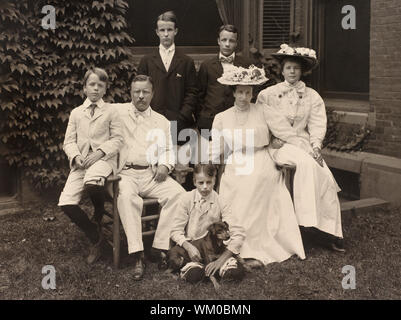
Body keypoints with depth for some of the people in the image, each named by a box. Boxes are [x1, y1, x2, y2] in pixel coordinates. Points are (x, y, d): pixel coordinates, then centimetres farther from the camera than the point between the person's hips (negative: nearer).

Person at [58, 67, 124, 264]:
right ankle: (95, 238, 2)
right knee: (66, 203, -18)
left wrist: (100, 152, -13)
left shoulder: (110, 111, 10)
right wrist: (76, 156, -8)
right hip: (80, 163, 4)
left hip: (103, 159, -3)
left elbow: (118, 139, 2)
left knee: (92, 184, -38)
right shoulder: (76, 113, 18)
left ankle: (99, 216, -2)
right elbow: (69, 141, 13)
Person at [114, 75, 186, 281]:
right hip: (126, 173, -3)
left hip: (153, 174, 3)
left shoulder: (162, 121, 21)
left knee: (178, 193, -26)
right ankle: (137, 256, -38)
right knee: (127, 196, -36)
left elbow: (168, 150, 21)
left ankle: (160, 246, -21)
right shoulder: (118, 112, 12)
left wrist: (165, 165, -1)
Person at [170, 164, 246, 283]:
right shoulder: (187, 199, -2)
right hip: (191, 247, -1)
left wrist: (220, 260, -22)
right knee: (193, 275, -32)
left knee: (236, 272, -25)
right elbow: (176, 230, -3)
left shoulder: (221, 202, -3)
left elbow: (238, 234, -12)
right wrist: (189, 247, -24)